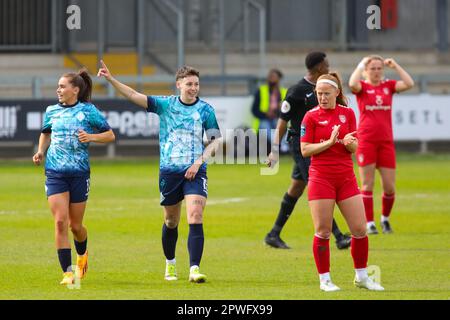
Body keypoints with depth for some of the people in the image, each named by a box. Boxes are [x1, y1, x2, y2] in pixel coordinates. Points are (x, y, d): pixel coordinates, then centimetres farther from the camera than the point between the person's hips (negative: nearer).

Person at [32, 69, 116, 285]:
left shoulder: (88, 111, -2)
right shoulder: (51, 111, 8)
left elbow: (110, 136, 1)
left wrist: (91, 137, -16)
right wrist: (41, 152, 9)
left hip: (79, 173, -2)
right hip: (55, 172, 2)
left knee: (75, 225, 7)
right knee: (60, 221, -12)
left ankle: (82, 255, 41)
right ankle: (67, 272, -8)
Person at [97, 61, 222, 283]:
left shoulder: (205, 109, 0)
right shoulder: (165, 104, 1)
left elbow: (215, 140, 4)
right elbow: (134, 96, -5)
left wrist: (199, 161, -10)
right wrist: (111, 79, -16)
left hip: (195, 172, -1)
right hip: (169, 171, 1)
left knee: (195, 217, -16)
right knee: (171, 221, 12)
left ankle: (194, 269, -19)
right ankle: (170, 264, 33)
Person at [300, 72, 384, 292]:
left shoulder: (348, 113, 7)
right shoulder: (311, 116, -2)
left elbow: (354, 148, 8)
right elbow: (305, 150, -6)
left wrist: (349, 142, -15)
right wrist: (329, 142, -18)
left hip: (346, 178, 3)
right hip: (321, 179, -3)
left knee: (360, 229, 1)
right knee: (323, 232, -3)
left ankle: (361, 276, 17)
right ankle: (324, 279, 9)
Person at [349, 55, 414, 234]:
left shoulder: (388, 86, 10)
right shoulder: (362, 87, 2)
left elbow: (409, 84, -6)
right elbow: (352, 84, -22)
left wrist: (395, 66, 0)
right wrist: (360, 66, -9)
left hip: (386, 142, 3)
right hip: (366, 141, -3)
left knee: (390, 187, 1)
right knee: (367, 185, -1)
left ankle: (385, 218, 23)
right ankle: (369, 223, 5)